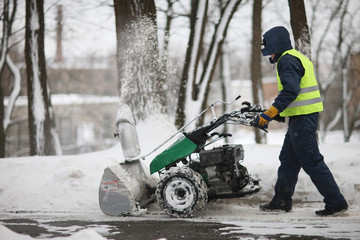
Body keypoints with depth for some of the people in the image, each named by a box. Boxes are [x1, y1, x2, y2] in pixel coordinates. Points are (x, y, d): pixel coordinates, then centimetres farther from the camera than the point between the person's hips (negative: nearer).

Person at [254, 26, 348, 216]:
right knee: (288, 160, 16)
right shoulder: (299, 58, 20)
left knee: (311, 161, -7)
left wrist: (269, 114, -26)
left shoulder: (287, 60, -13)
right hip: (306, 116, 11)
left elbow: (290, 90, -25)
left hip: (302, 118, -11)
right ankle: (281, 200, 23)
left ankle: (336, 201, -5)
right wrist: (280, 113, 25)